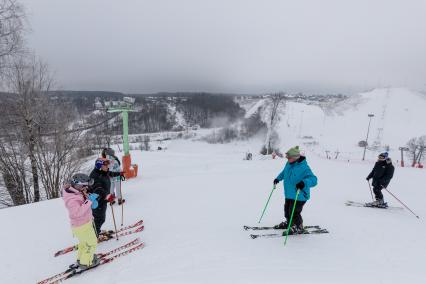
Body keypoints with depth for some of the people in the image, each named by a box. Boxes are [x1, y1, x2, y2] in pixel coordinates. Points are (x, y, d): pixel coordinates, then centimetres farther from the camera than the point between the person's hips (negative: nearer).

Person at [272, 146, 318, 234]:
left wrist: (304, 182, -47)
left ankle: (298, 227, 21)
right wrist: (278, 178, 22)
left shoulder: (304, 167, -25)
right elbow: (284, 172, 23)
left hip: (299, 196, -8)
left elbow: (313, 179, -31)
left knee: (294, 213, -4)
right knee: (287, 210, 21)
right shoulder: (289, 164, 1)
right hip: (289, 194, 8)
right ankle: (288, 223, 45)